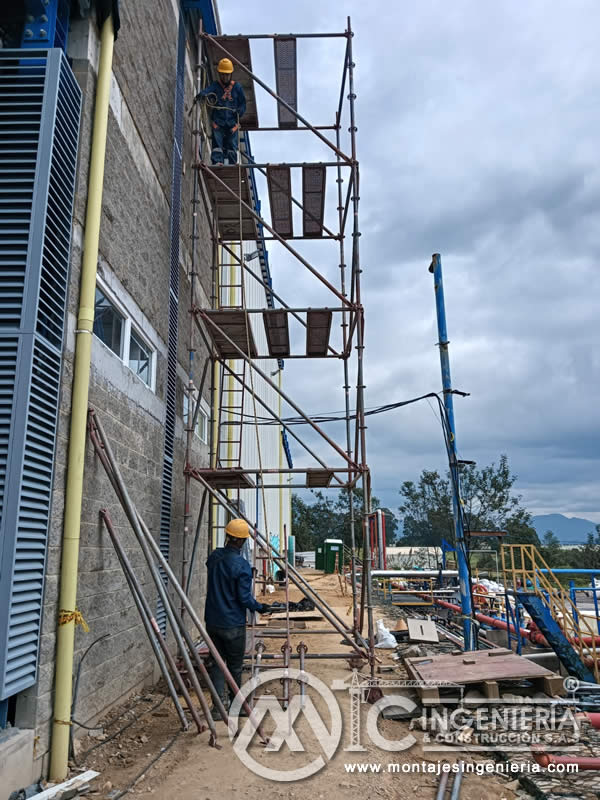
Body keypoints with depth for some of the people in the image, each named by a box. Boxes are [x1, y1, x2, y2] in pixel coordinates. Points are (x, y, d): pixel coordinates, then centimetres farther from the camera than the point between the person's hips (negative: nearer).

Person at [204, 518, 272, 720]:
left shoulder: (214, 557, 0)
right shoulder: (241, 565, -20)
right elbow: (244, 598, -18)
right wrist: (260, 607, 0)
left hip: (212, 621, 5)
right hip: (233, 625, -5)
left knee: (217, 662, 13)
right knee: (235, 666, 11)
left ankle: (219, 705, 9)